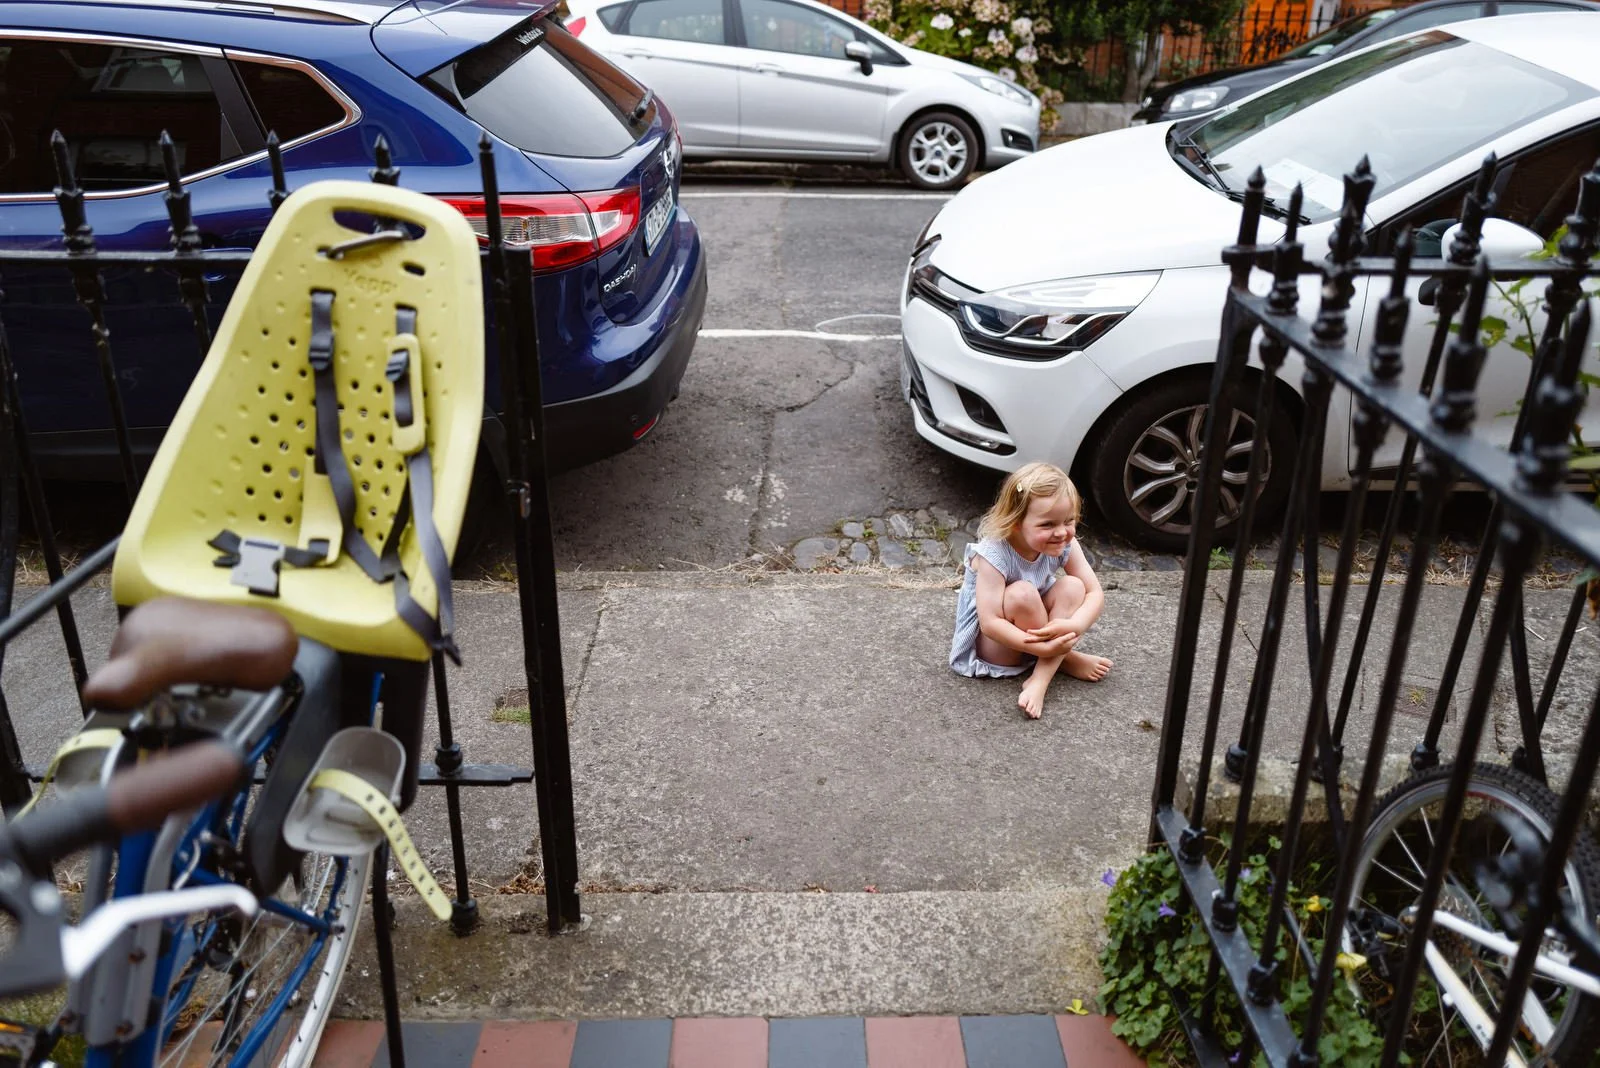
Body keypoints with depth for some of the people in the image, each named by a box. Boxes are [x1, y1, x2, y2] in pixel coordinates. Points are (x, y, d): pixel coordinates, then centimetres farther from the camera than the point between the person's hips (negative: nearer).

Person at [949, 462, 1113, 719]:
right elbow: (990, 624, -33)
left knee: (1073, 586, -19)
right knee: (1021, 594, -33)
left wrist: (1074, 626, -33)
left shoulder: (1064, 545, -13)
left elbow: (1095, 593, -12)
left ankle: (1039, 682, -26)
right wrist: (1045, 649, -37)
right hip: (989, 644, -6)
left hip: (1037, 632, 6)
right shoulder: (993, 555, -30)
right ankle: (1065, 661, -8)